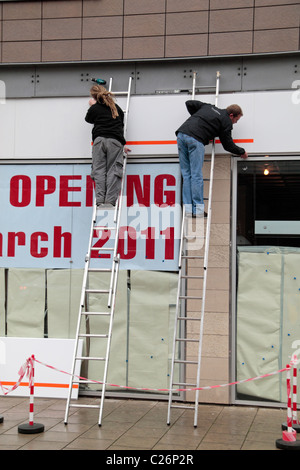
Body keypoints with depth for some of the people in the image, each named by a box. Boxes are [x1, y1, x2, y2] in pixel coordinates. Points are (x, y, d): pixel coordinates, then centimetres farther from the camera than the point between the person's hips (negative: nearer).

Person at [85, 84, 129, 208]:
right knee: (113, 170, -4)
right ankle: (110, 201, -15)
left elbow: (88, 119, 32)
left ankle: (100, 201, -13)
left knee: (99, 170, -1)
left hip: (99, 140, -1)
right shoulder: (116, 107, 20)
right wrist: (122, 144, 30)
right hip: (115, 141, 2)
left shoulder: (94, 109, 11)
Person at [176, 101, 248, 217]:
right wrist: (242, 152, 29)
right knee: (196, 175, -4)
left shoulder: (208, 107, 27)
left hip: (181, 134, 7)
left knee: (186, 174, 7)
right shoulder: (226, 121, 8)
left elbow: (189, 103, 31)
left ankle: (188, 209, 4)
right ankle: (198, 210, -4)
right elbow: (228, 145, 14)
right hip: (195, 140, -7)